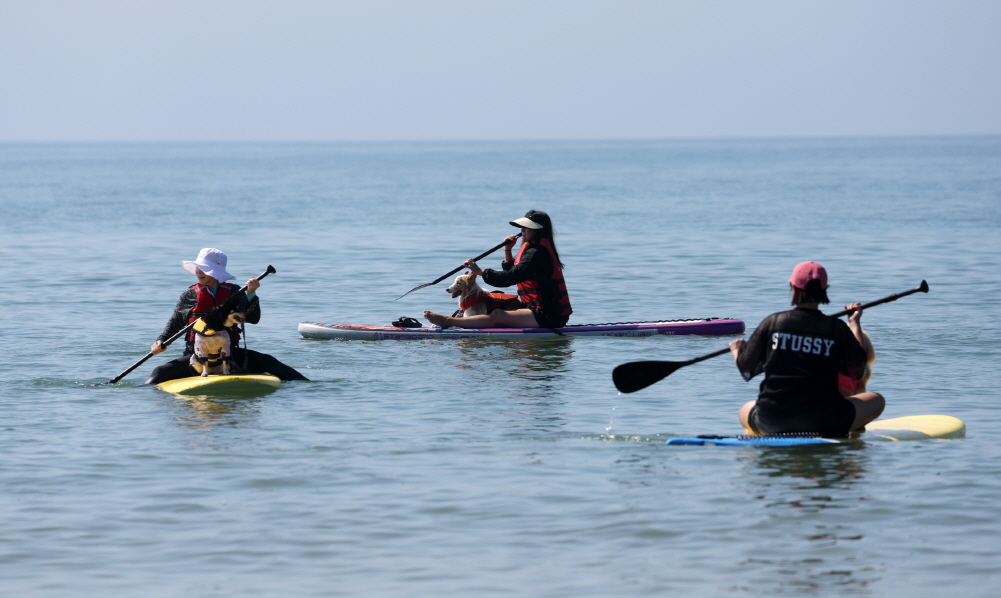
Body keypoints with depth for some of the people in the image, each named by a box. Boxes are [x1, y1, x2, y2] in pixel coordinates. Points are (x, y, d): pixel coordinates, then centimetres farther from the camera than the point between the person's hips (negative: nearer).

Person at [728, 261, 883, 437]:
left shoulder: (772, 322, -1)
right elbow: (858, 363, 13)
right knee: (877, 400, 16)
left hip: (771, 421, 1)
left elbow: (744, 366, 5)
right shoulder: (838, 328, -3)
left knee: (745, 410, 35)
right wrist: (855, 323, 26)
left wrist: (736, 350, 29)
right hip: (821, 421, -1)